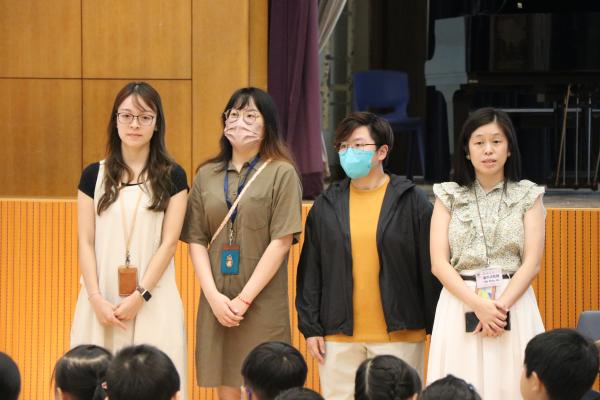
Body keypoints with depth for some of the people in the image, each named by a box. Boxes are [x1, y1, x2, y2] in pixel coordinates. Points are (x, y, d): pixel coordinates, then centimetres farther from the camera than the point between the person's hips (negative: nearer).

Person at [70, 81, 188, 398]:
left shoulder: (172, 177, 3)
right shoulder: (94, 176, 7)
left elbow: (169, 242, -2)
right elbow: (86, 243, 3)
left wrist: (139, 296, -11)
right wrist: (96, 299, -9)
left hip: (153, 298, -1)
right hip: (103, 298, 2)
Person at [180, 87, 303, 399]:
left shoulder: (281, 174, 0)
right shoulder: (206, 175, 10)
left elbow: (281, 242, -7)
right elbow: (196, 241, 6)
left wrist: (244, 299, -11)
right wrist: (214, 297, -8)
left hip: (262, 302, -3)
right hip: (216, 302, 3)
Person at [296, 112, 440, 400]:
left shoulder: (412, 201, 2)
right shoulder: (326, 205, 10)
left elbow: (430, 268, 2)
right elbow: (310, 271, 11)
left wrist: (436, 328, -1)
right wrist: (310, 327, 5)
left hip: (399, 335, -2)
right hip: (338, 336, 2)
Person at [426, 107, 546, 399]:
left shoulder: (528, 196, 6)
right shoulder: (449, 197, 7)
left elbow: (532, 263, -2)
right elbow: (439, 263, -2)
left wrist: (501, 307, -16)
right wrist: (478, 305, -15)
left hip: (515, 304, 0)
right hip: (460, 304, 0)